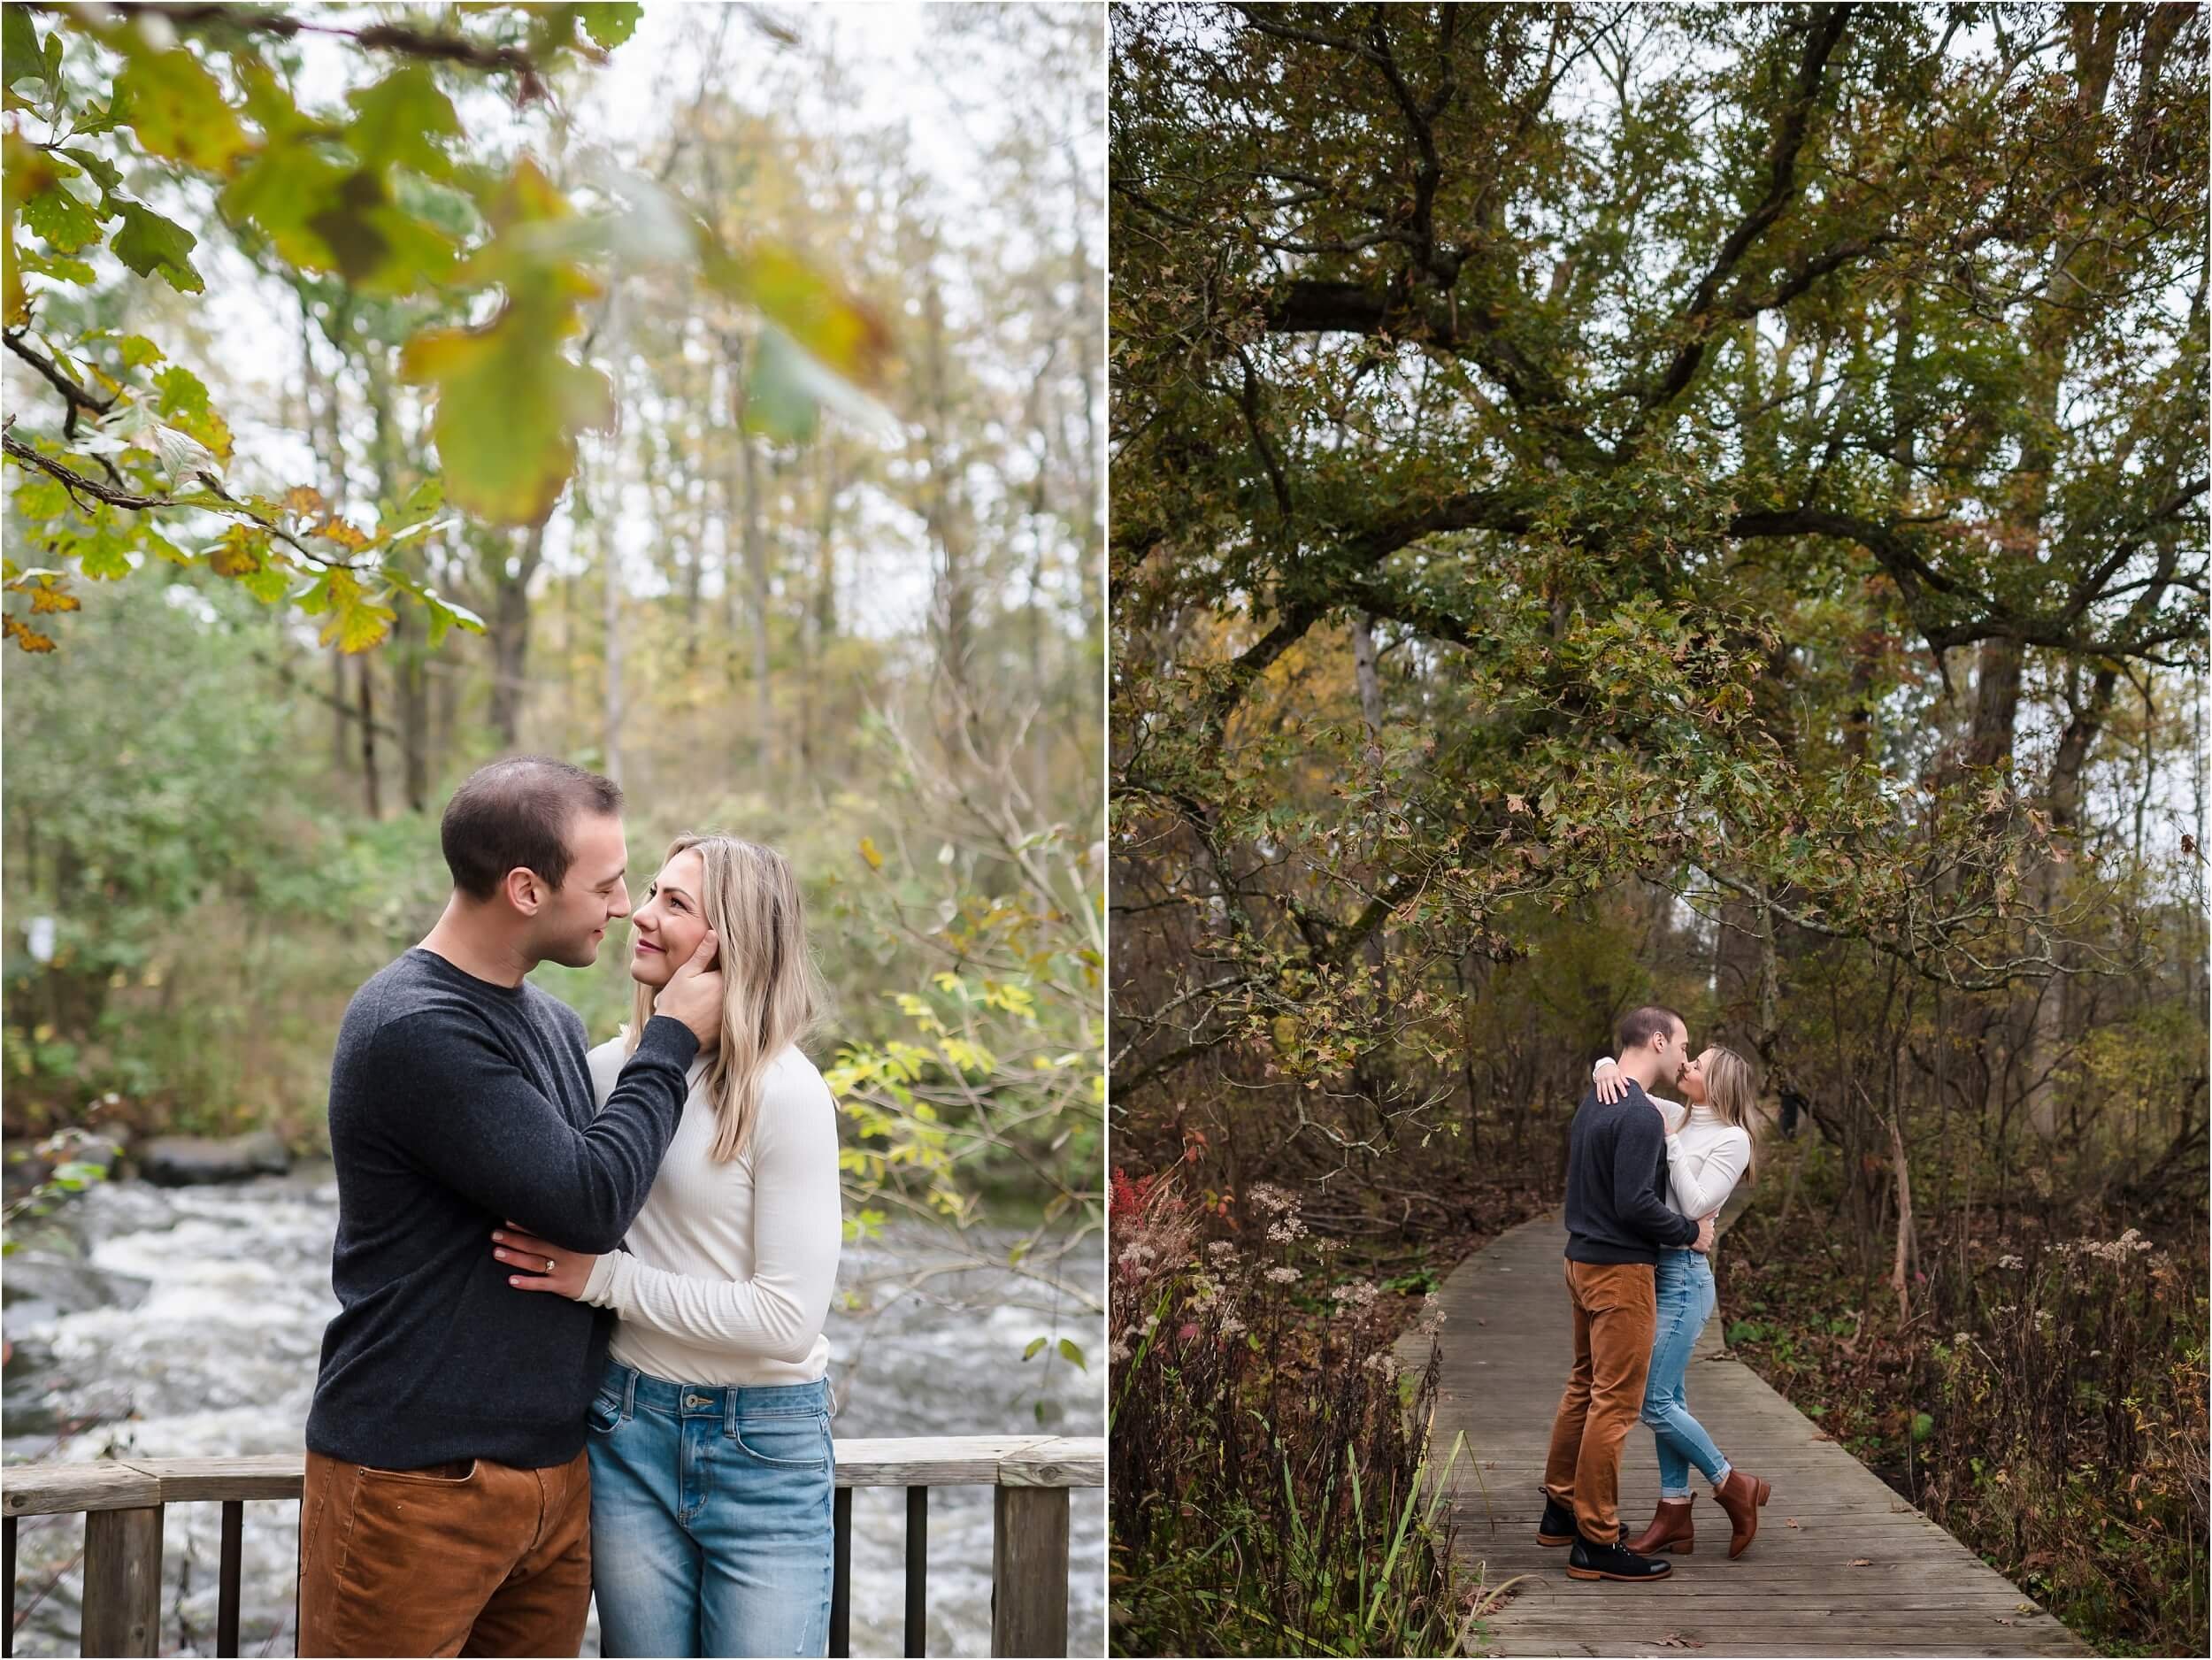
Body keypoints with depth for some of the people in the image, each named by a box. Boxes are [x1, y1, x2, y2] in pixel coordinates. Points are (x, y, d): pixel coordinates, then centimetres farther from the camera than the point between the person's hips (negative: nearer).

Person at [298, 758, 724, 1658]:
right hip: (418, 1479, -8)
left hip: (556, 1470, 8)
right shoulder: (414, 1028, -18)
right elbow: (590, 1201, -20)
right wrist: (672, 1037, -10)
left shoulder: (554, 1023, 11)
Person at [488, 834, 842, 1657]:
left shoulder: (784, 1090, -14)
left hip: (764, 1450, -4)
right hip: (630, 1427, 4)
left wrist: (602, 1278, -18)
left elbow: (791, 1319, -18)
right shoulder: (610, 1064, 1)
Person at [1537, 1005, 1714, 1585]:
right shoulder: (1640, 1116, -18)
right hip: (1621, 1271, -10)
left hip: (1583, 1260, 10)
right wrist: (1692, 1232, -10)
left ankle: (1561, 1510, 28)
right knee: (1615, 1403, -6)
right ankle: (1597, 1543, -2)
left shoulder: (1592, 1105, 12)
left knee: (1584, 1387, 19)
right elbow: (1634, 1203, -23)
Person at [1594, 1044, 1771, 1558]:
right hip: (1650, 1269, 7)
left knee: (1655, 1403, -6)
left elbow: (1695, 1205, -18)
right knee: (1670, 1398, 10)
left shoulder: (1731, 1139, -8)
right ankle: (1675, 1516, 16)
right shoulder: (1673, 1115, 9)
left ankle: (1734, 1487, 10)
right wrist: (1606, 1071, -13)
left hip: (1683, 1275, -7)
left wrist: (1669, 1144, -16)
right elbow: (1612, 1065, 10)